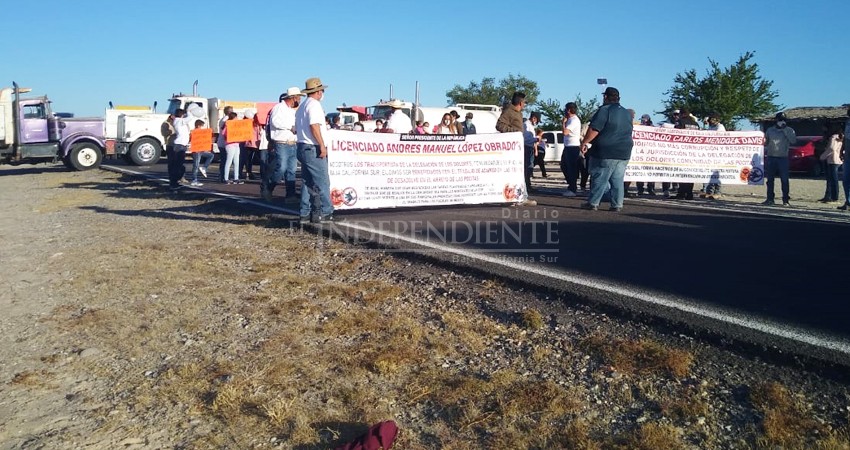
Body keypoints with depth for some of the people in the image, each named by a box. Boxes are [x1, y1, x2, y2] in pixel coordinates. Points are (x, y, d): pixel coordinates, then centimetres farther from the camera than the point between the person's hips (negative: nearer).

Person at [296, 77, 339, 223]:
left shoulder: (302, 106, 20)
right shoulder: (314, 104, -10)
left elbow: (297, 128, 23)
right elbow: (314, 126, -22)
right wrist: (322, 145, -21)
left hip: (302, 147, 10)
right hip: (313, 149, -10)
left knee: (307, 182, 11)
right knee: (322, 182, -7)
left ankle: (306, 213, 12)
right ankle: (324, 212, -6)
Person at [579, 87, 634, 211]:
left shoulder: (605, 110, -10)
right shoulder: (627, 113, 17)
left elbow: (594, 129, -17)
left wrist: (584, 142, -11)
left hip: (606, 152, -7)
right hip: (624, 154, 7)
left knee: (600, 179, -2)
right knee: (618, 180, 9)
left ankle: (593, 203, 1)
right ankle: (617, 205, 8)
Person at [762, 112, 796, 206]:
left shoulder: (789, 130, 4)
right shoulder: (770, 130, 11)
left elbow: (793, 141, -11)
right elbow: (765, 142, 17)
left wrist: (785, 130, -14)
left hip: (783, 158, -2)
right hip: (771, 157, 3)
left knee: (784, 180, -5)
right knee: (770, 180, 5)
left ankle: (786, 200, -2)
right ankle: (770, 199, 12)